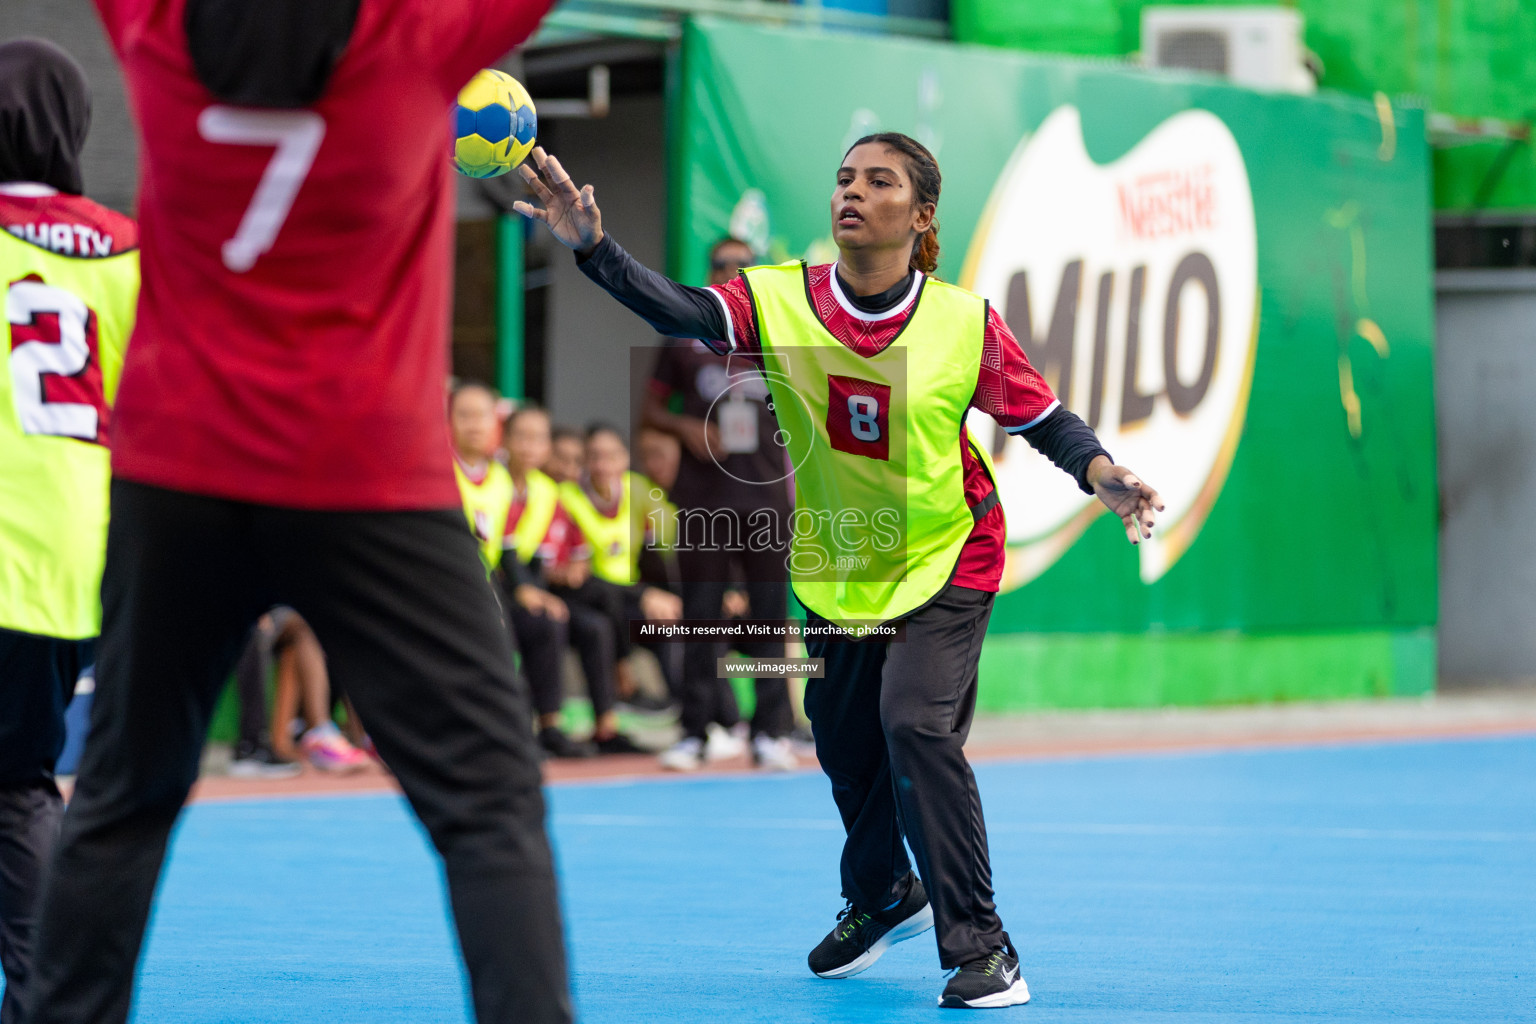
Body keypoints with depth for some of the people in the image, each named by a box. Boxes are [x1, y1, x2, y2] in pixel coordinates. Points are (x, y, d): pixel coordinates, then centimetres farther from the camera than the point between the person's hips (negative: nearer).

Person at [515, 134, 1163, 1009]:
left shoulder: (965, 322, -17)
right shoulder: (780, 303, -15)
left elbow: (1045, 417, -6)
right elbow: (673, 308, -30)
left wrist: (1100, 472, -25)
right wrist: (594, 245, -47)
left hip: (945, 560, -4)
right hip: (836, 568, 4)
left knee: (917, 725, -21)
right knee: (845, 749, 16)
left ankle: (980, 947, -10)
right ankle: (882, 899, 47)